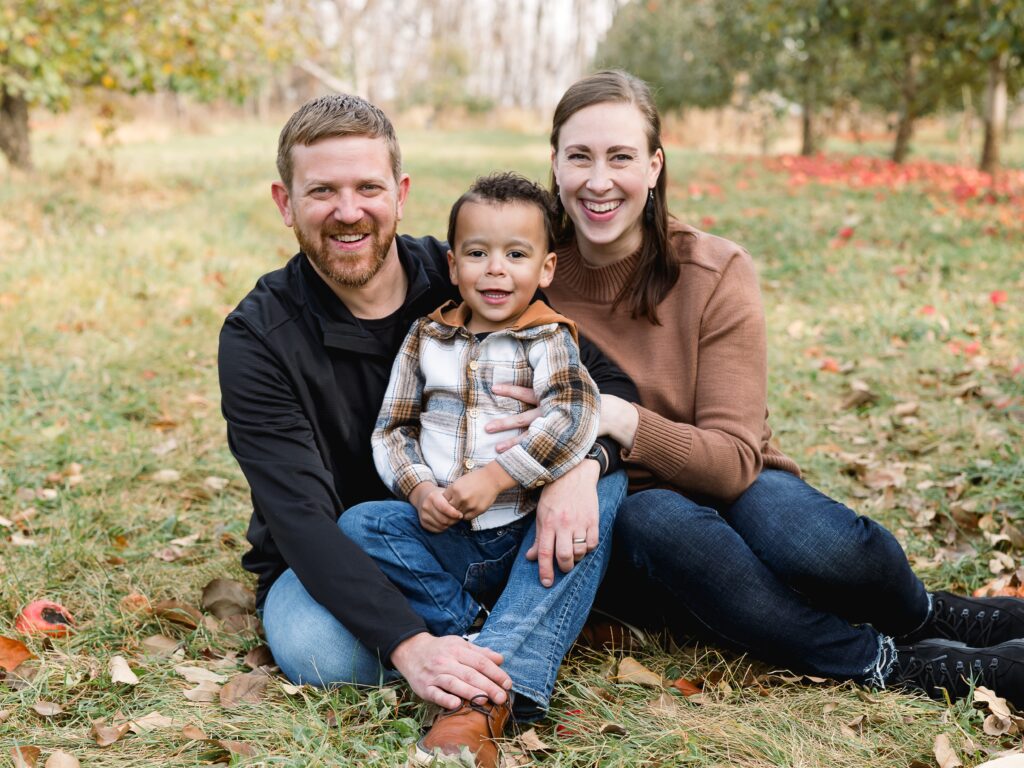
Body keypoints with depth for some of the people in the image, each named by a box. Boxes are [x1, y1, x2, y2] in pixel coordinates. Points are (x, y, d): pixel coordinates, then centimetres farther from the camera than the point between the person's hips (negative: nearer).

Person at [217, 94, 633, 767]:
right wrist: (410, 645, -41)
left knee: (605, 475, -21)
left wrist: (578, 464, -33)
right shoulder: (258, 338, -16)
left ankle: (486, 702, -33)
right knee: (315, 651, -36)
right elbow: (302, 521, -26)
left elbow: (609, 378, -9)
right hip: (334, 561, -2)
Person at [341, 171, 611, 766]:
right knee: (358, 523, -17)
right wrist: (418, 488, -11)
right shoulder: (427, 338, 9)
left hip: (527, 535, -3)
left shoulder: (548, 340, 0)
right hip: (442, 540, 3)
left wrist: (494, 478, -24)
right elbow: (392, 428, 8)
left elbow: (573, 416, -18)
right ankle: (473, 636, -24)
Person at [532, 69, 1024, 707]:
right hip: (614, 528, 0)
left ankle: (925, 615, 1)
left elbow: (733, 461, -14)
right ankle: (891, 665, -20)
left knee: (814, 541, -34)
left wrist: (619, 419, -32)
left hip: (727, 492, 0)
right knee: (656, 521, -36)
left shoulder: (716, 274, -8)